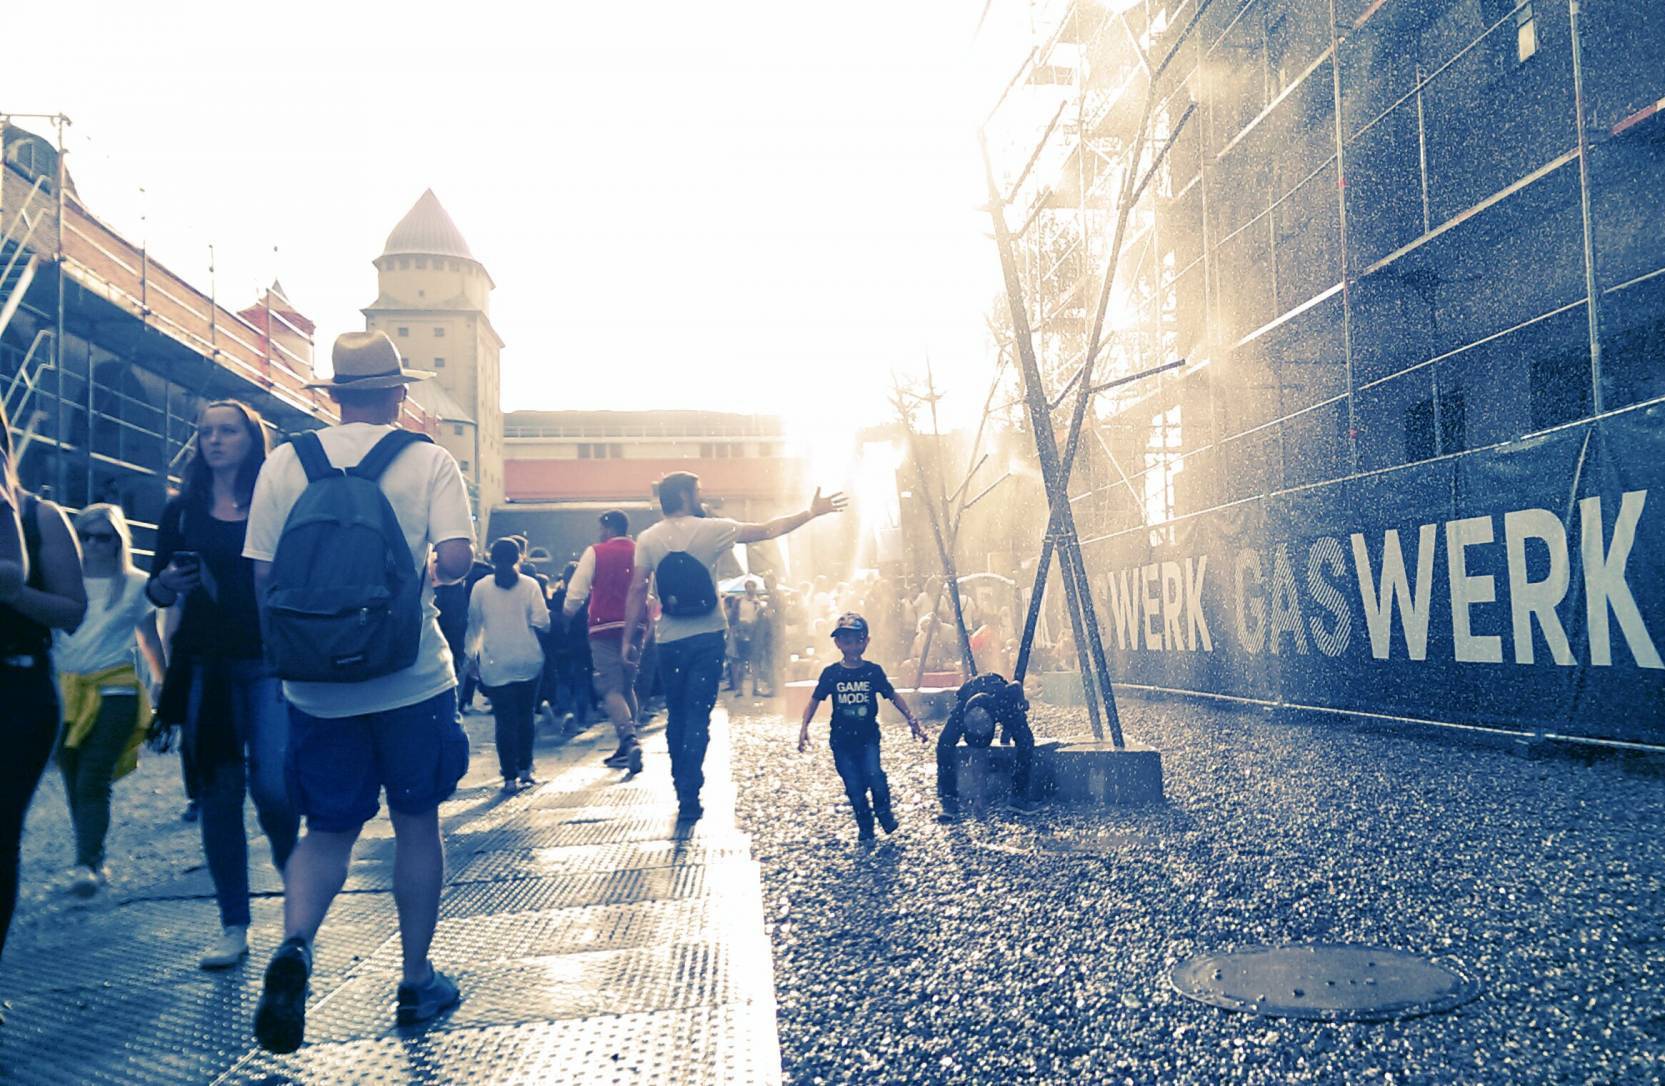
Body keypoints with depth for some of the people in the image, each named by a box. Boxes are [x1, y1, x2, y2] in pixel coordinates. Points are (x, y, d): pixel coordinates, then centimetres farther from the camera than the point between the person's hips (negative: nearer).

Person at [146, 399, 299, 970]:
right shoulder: (181, 510, 9)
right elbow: (157, 591, 13)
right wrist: (168, 582, -8)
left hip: (271, 661, -3)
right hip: (206, 665, 3)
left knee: (273, 787, -13)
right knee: (218, 793, 6)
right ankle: (234, 927, 17)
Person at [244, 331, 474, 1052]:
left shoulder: (286, 462, 2)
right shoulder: (429, 461, -4)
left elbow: (263, 575, -1)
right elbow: (456, 559, -14)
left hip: (317, 684, 2)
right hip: (412, 679, -2)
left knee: (328, 830, 14)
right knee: (417, 822, 13)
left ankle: (295, 944, -13)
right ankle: (417, 983, 22)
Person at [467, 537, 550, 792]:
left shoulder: (481, 587, 0)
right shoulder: (529, 585, -3)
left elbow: (473, 624, 5)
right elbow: (542, 622, -8)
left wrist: (471, 653, 17)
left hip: (495, 664, 0)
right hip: (528, 661, 0)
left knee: (505, 720, 2)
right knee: (525, 716, 14)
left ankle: (510, 777, -2)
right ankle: (525, 769, 16)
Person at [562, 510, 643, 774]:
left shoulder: (595, 552, -4)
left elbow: (577, 590, -5)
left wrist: (568, 612, 12)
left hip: (604, 628, -4)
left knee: (611, 688, -5)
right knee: (627, 686, 17)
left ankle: (629, 739, -26)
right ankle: (627, 748, 20)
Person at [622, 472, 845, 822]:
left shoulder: (648, 539, -1)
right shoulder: (712, 529, -5)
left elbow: (637, 590, -3)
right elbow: (769, 531, 1)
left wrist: (629, 638, 4)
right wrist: (811, 512, 11)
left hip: (669, 642, 2)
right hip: (706, 638, -2)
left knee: (676, 717, 15)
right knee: (698, 716, 2)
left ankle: (682, 790, 22)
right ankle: (689, 797, -3)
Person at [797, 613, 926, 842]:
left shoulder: (873, 671, -3)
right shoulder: (831, 673, -4)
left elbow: (893, 695, 5)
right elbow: (815, 700, 0)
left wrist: (912, 720, 1)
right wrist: (804, 728, -10)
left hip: (868, 736, -1)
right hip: (841, 739, 1)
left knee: (873, 775, -20)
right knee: (854, 787, 3)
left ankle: (884, 811, 8)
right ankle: (865, 828, 24)